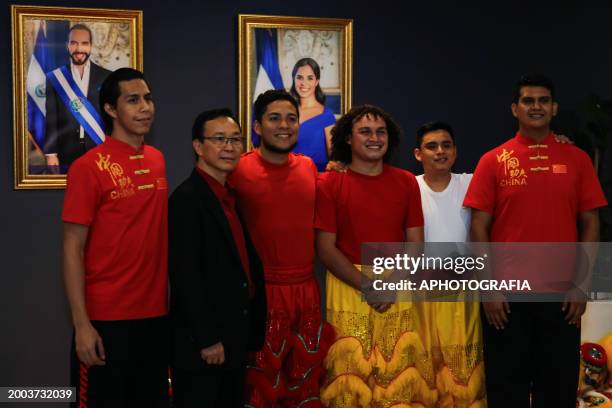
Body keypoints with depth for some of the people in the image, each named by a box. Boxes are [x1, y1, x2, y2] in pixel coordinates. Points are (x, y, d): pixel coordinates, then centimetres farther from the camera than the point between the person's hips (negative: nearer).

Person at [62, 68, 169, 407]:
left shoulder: (157, 160, 7)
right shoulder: (88, 167, -11)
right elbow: (73, 250, -11)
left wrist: (168, 296, 8)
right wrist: (81, 324, -15)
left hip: (156, 313, 6)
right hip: (107, 318, -6)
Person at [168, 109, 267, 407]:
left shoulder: (230, 198, 13)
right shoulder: (187, 198, -15)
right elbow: (185, 276, -20)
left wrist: (249, 332, 12)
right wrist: (207, 339, -21)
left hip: (235, 339, 9)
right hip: (203, 344, -9)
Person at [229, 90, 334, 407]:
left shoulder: (309, 168, 7)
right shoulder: (239, 170, -8)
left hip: (307, 291, 5)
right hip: (260, 292, -5)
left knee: (306, 380, 16)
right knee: (260, 382, 7)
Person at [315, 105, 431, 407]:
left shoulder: (406, 182, 7)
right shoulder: (329, 184, -2)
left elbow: (415, 244, 6)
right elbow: (326, 249, -6)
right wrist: (368, 286, -14)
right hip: (349, 287, -2)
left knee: (400, 374, 4)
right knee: (350, 375, 3)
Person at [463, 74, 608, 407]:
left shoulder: (577, 159, 6)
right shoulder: (493, 161, 2)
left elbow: (590, 224, 5)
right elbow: (479, 227, 0)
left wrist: (581, 285, -3)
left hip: (561, 295, 1)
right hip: (507, 295, -1)